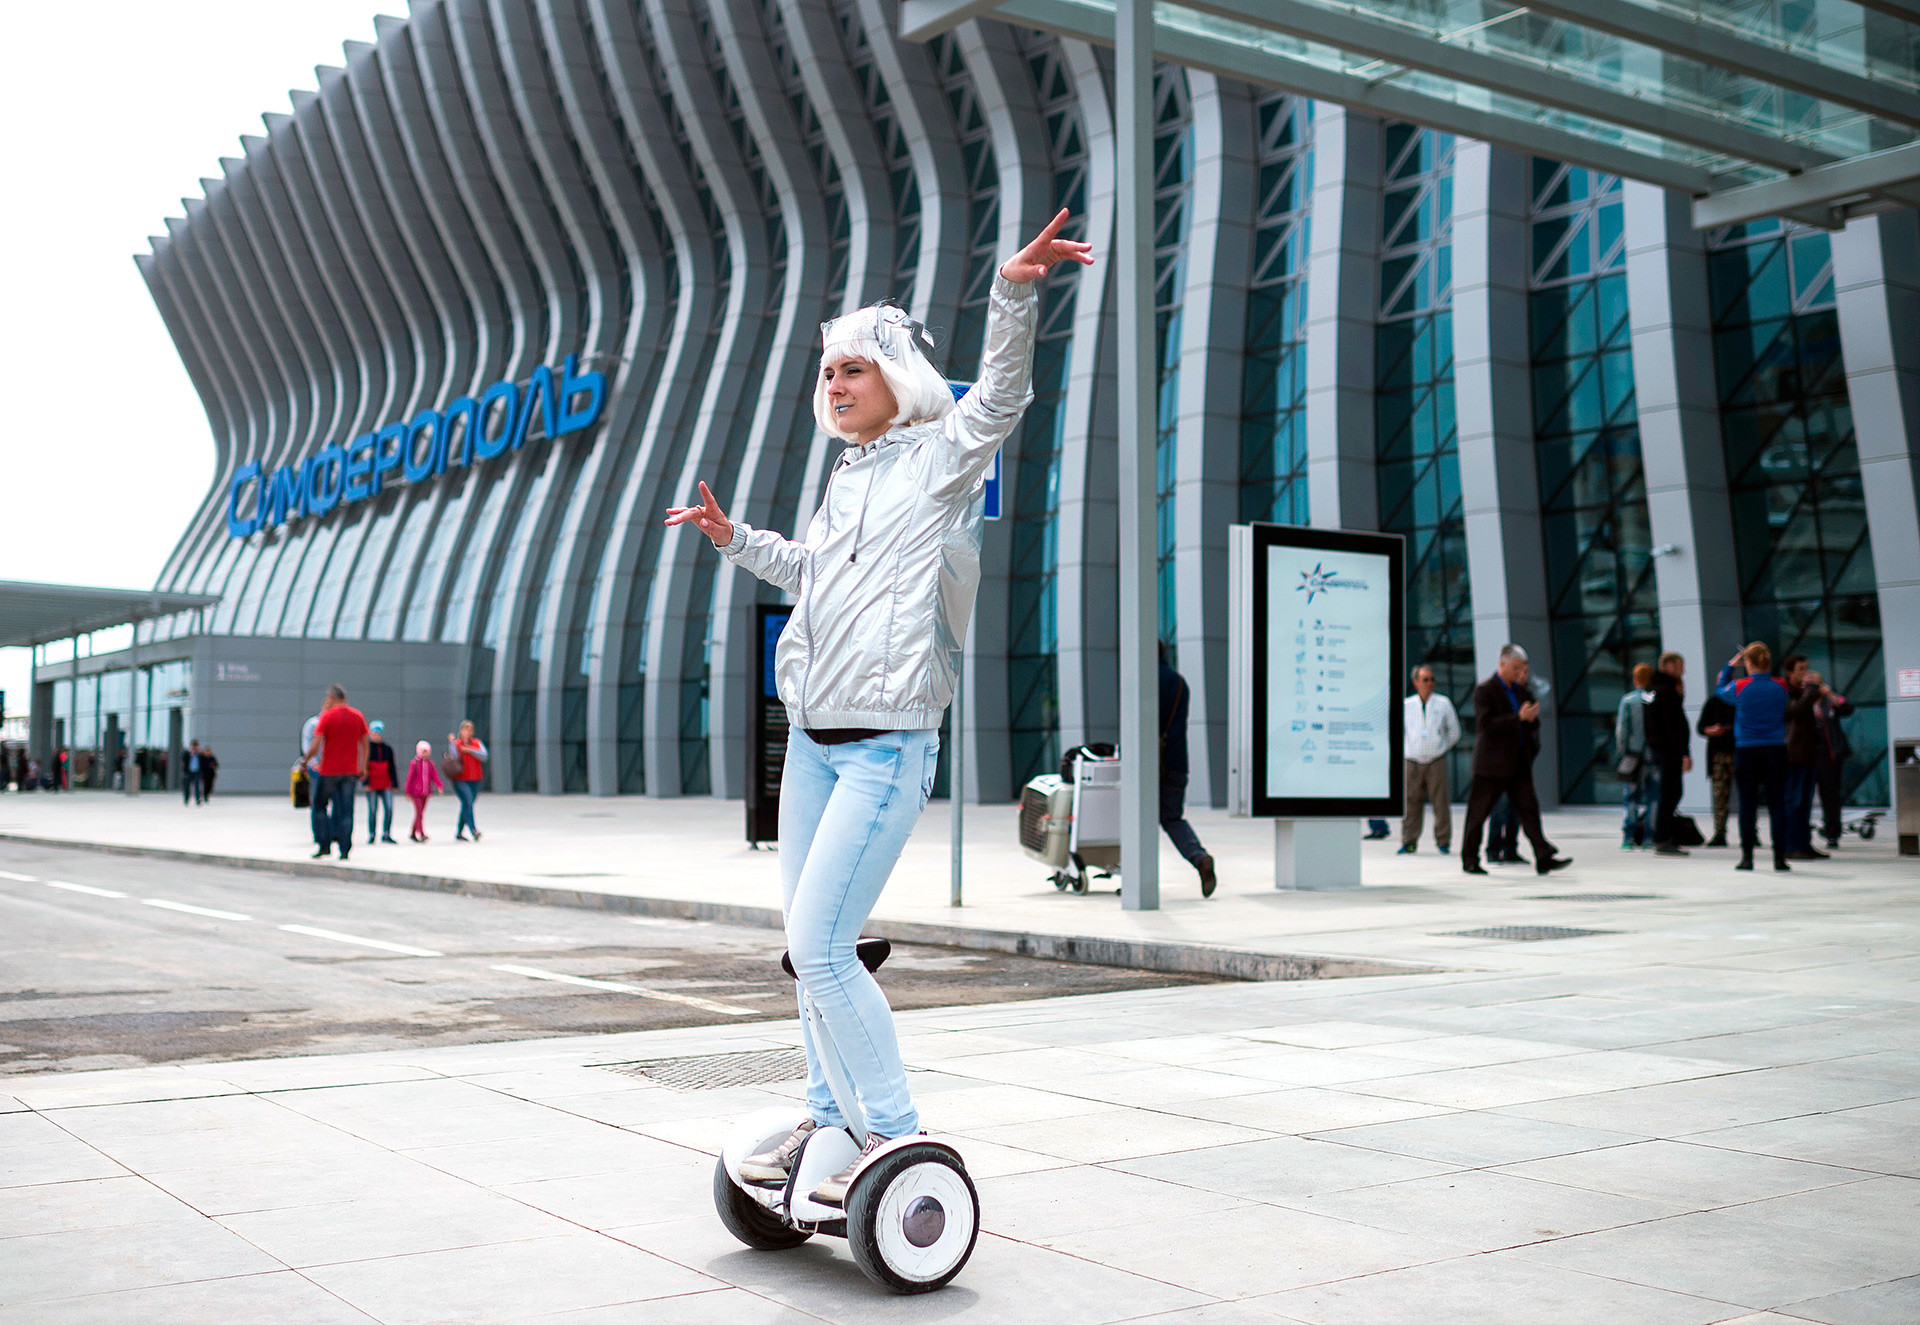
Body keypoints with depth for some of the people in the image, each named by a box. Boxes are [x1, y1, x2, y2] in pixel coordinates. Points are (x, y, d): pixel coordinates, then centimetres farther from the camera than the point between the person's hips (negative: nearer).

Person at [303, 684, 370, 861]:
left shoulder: (327, 716, -6)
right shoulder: (357, 716, 6)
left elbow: (315, 746, -11)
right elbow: (365, 744, 10)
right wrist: (363, 767, 17)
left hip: (329, 770, -3)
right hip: (350, 771, 3)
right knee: (346, 810, 4)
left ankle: (325, 845, 4)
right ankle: (345, 850, 0)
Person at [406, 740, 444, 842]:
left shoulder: (430, 764, 7)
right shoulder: (414, 763, -6)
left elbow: (435, 776, 3)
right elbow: (409, 778, -4)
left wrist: (439, 785, -15)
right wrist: (407, 792, -5)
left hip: (426, 792, 5)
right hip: (416, 792, -5)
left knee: (420, 813, 11)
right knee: (419, 812, -12)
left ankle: (413, 834, 22)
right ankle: (421, 834, -16)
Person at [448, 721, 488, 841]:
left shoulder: (477, 743, 10)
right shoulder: (455, 744, 1)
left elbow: (484, 756, -5)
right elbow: (454, 758, -15)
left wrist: (469, 750, -12)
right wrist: (451, 742, -18)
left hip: (475, 780, 4)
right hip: (460, 780, -4)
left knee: (466, 806, 9)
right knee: (468, 803, -20)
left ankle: (459, 833, 20)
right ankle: (473, 830, -27)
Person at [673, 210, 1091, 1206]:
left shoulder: (940, 458, -3)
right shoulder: (846, 479, 19)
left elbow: (1002, 394, -22)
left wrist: (1014, 291, -35)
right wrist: (735, 540, 33)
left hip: (887, 743, -8)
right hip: (812, 738, 8)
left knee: (819, 948, -14)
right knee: (808, 947, 11)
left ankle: (897, 1134, -2)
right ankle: (828, 1121, 24)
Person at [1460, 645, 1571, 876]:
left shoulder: (1521, 690, 14)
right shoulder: (1484, 690, -8)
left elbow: (1534, 725, 19)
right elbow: (1486, 723, -20)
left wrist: (1531, 718, -5)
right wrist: (1519, 717, -24)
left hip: (1518, 762, 6)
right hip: (1492, 763, -6)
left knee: (1528, 809, -2)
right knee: (1478, 812, 3)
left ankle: (1544, 859, -7)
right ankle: (1469, 860, 15)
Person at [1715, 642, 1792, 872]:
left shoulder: (1740, 687, -8)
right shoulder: (1781, 686, -3)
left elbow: (1720, 689, 11)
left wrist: (1730, 665, 20)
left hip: (1747, 752, -1)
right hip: (1776, 750, 1)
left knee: (1748, 806, 3)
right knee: (1777, 805, 4)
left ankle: (1747, 856, 4)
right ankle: (1780, 857, 3)